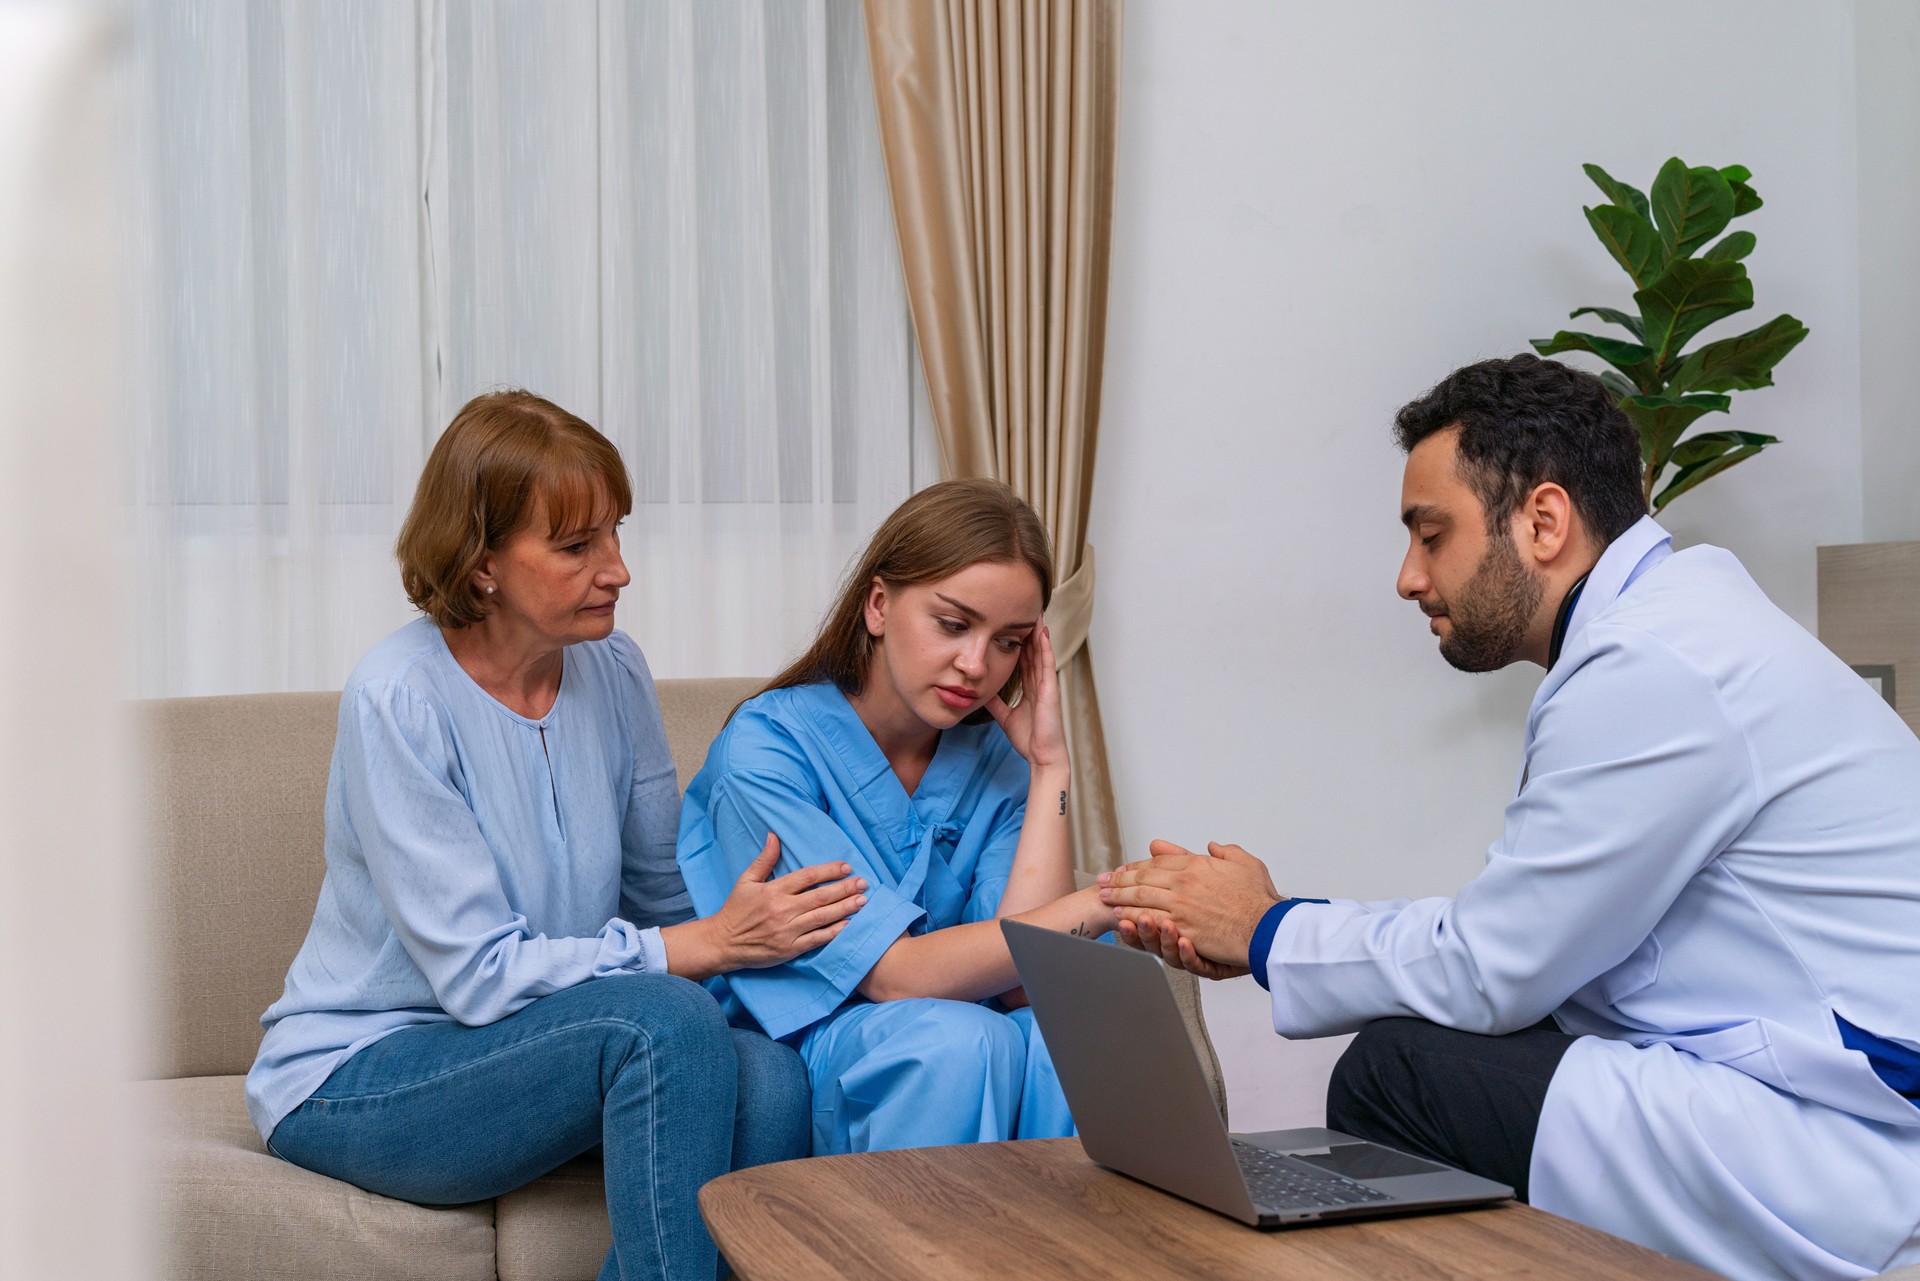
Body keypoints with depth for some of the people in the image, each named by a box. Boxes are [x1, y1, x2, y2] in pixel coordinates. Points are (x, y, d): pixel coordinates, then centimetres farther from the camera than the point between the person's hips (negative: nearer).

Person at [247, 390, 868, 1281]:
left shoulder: (612, 669, 1)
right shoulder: (397, 698, -18)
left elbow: (666, 896, 9)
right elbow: (480, 975, -22)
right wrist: (710, 944, -25)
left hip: (521, 1050, 6)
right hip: (353, 1076, -6)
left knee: (769, 1081, -24)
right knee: (664, 1022, -31)